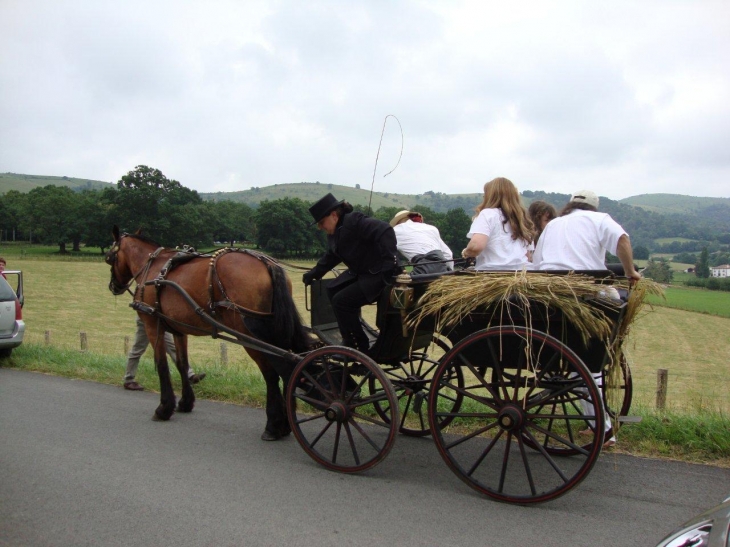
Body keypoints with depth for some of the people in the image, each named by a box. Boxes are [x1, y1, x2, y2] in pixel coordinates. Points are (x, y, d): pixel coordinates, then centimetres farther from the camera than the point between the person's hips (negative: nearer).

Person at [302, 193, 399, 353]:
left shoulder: (355, 221, -23)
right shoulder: (334, 232, 6)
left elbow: (385, 230, -33)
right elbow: (331, 256, 22)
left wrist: (391, 260, -39)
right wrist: (314, 273, 16)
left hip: (378, 273, -10)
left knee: (341, 301, -14)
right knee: (333, 289, 16)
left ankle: (358, 347, 0)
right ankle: (350, 337, 22)